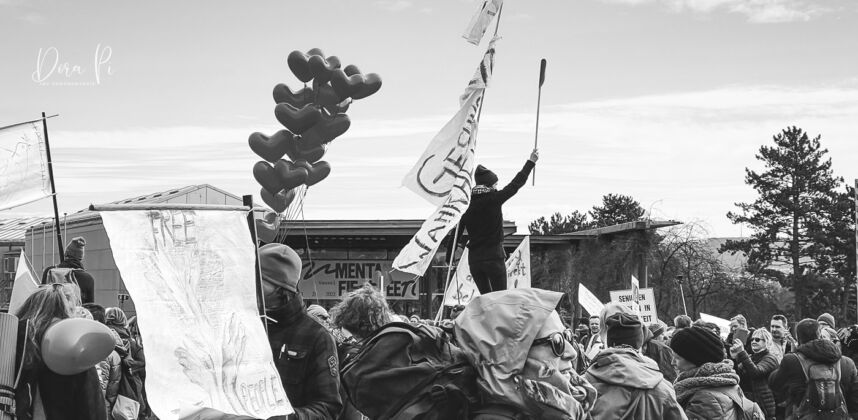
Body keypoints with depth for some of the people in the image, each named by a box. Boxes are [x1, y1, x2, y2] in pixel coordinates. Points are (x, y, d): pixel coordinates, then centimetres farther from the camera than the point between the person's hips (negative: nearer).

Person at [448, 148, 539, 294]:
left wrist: (449, 258, 15)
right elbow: (516, 184, 3)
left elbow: (456, 233, 8)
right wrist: (531, 162, 13)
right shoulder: (494, 199, -5)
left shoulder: (466, 204, 6)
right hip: (494, 256, -5)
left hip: (474, 258, 5)